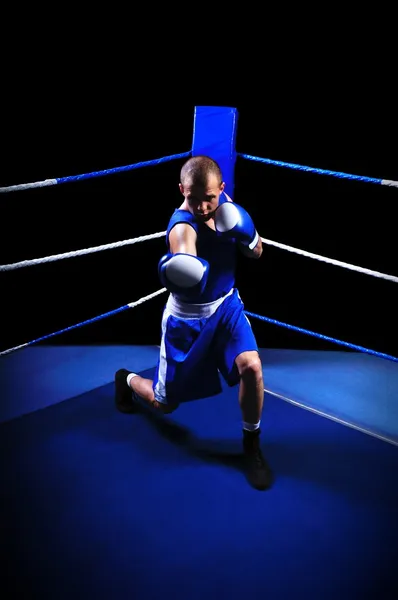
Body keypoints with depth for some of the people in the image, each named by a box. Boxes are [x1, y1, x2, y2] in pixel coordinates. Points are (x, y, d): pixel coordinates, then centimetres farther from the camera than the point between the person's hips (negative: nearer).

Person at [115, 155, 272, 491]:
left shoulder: (224, 208, -8)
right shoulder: (183, 226, -29)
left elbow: (257, 253, 2)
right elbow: (183, 269, -45)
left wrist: (247, 236, -19)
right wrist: (179, 275, -68)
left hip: (226, 305, 5)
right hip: (187, 318, -4)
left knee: (251, 367, -23)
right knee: (164, 404, 10)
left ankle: (252, 445, 2)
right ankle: (127, 379, 47)